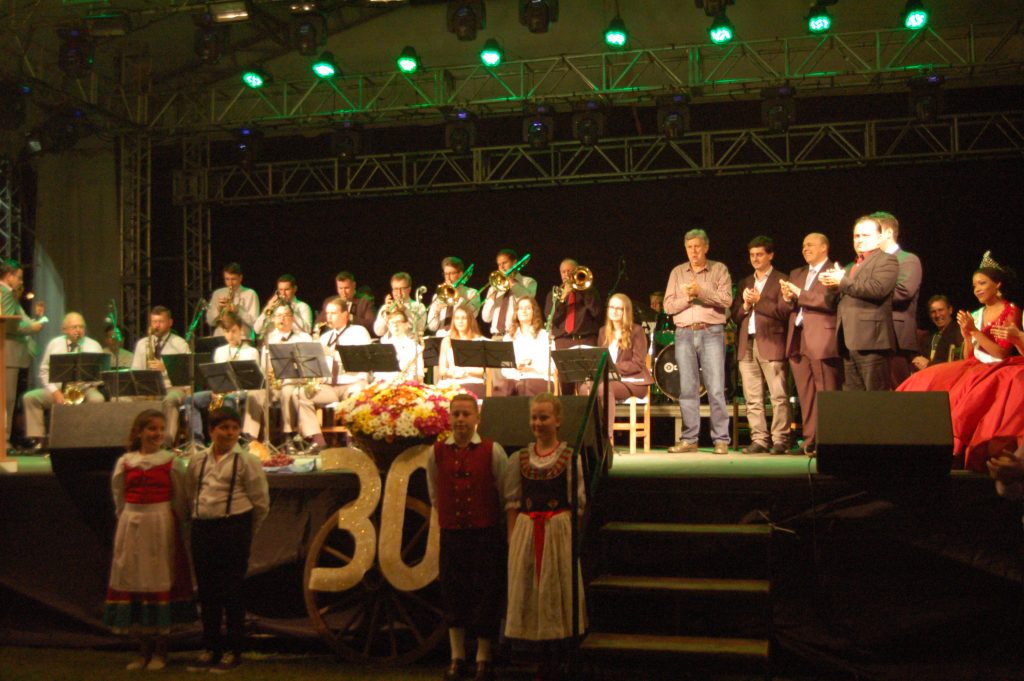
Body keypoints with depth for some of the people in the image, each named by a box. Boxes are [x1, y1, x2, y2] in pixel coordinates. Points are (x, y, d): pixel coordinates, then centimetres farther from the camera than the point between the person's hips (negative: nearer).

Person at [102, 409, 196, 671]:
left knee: (160, 581, 2)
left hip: (162, 526, -3)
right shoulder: (124, 463, 5)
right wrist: (128, 521, 8)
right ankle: (144, 649, 18)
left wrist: (179, 527, -2)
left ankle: (160, 651, 12)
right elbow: (119, 499, 12)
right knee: (133, 580, 6)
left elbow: (180, 500, -1)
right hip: (131, 527, 3)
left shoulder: (172, 462, -2)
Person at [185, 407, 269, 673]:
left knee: (232, 590, 0)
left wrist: (245, 530, 5)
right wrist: (199, 517, 14)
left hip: (234, 526, -5)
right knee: (206, 589, 10)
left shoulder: (246, 461, -5)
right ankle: (209, 648, 21)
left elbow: (261, 502, -2)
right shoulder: (198, 460, 10)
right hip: (202, 527, 5)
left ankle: (232, 651, 10)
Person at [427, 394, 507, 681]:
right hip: (450, 533, 3)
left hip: (485, 532, -3)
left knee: (485, 596, 3)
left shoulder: (493, 451, -5)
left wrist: (494, 522, 4)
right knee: (453, 594, 9)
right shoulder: (437, 452, 3)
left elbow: (506, 494, 1)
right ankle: (457, 657, 21)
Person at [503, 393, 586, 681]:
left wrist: (571, 535, -9)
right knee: (529, 592, 5)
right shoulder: (519, 458, 7)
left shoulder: (570, 457, -2)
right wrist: (512, 536, 1)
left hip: (559, 530, -3)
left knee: (558, 591, 1)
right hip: (526, 532, 3)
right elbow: (512, 501, 8)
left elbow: (577, 503, -3)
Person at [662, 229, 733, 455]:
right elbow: (669, 305, 7)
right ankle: (689, 439, 7)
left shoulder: (719, 270, 7)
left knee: (716, 389, -6)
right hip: (684, 334, 3)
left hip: (711, 333, -3)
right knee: (687, 389, 3)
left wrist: (700, 292, -15)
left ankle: (721, 440, -3)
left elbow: (726, 300, -6)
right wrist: (687, 297, -8)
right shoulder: (677, 272, 14)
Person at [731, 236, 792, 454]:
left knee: (778, 396, -7)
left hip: (771, 344, -5)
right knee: (752, 399, 3)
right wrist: (745, 305, -3)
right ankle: (758, 440, 6)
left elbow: (784, 311, -7)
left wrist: (759, 301, -12)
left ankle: (780, 441, -4)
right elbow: (735, 316, 16)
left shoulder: (781, 281, 4)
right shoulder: (744, 284, 21)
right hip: (747, 346, 5)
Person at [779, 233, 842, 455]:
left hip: (822, 339, -7)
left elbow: (829, 301, -15)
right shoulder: (797, 274, 22)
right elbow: (788, 307, 18)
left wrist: (799, 294, -14)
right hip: (798, 340, 7)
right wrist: (787, 298, -4)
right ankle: (810, 441, 9)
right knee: (805, 396, 6)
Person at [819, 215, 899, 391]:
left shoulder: (886, 260, -1)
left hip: (871, 340, -9)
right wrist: (833, 285, 5)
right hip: (848, 342, 9)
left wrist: (842, 282, -9)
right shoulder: (851, 267, 27)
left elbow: (878, 289, -18)